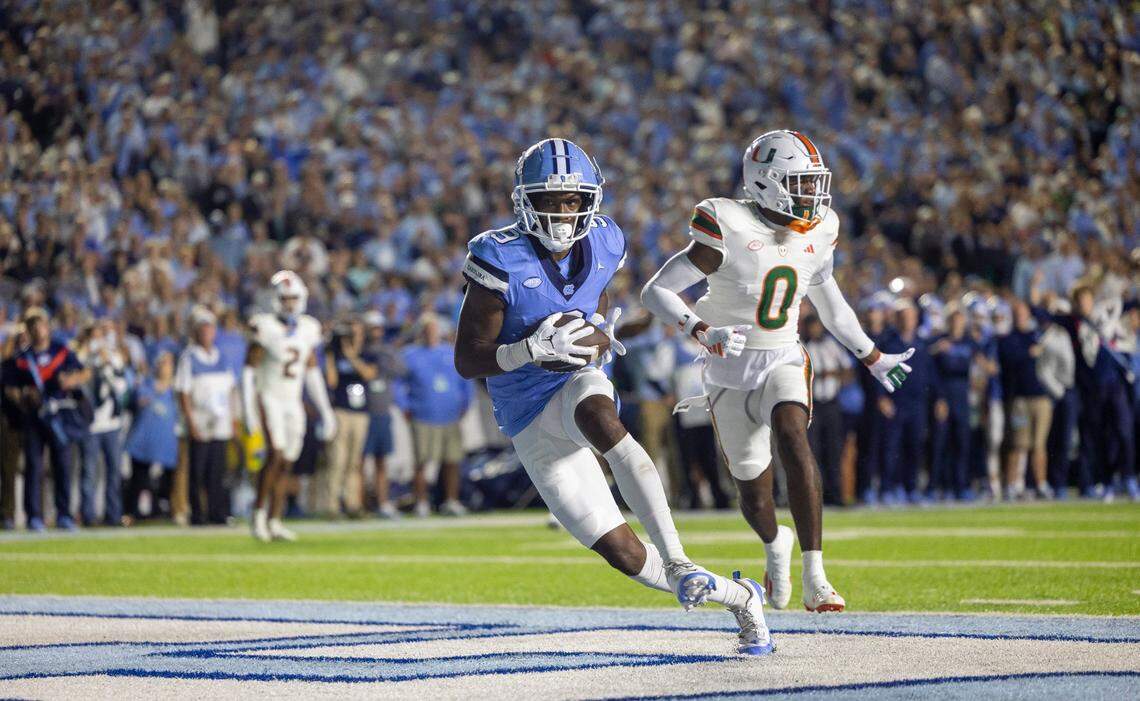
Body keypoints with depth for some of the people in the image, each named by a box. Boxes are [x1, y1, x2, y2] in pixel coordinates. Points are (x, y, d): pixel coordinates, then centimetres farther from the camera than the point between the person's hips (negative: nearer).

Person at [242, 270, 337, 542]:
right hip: (269, 398, -5)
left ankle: (274, 522, 10)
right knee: (276, 454, -20)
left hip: (293, 402, 5)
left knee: (286, 463, 4)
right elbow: (249, 370, -9)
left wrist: (326, 412, 14)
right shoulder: (265, 327, -10)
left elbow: (313, 373, 15)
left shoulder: (308, 330, 6)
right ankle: (258, 513, -9)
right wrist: (249, 408, -16)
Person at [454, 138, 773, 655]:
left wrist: (602, 334, -1)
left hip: (579, 386, 2)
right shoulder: (503, 261, -17)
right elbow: (467, 361, -14)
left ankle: (677, 561, -41)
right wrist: (533, 349, -30)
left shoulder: (601, 244, -2)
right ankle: (737, 597, 10)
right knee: (622, 554, -10)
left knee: (599, 418, -40)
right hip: (532, 423, -2)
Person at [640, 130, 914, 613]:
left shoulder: (815, 234, -2)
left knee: (792, 437, -29)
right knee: (754, 490, 5)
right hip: (731, 369, -2)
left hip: (784, 361, 2)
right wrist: (703, 331, -37)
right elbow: (656, 292, -21)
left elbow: (829, 302, 17)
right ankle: (775, 544, 46)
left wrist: (872, 357, 26)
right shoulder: (729, 232, -19)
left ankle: (815, 579, -34)